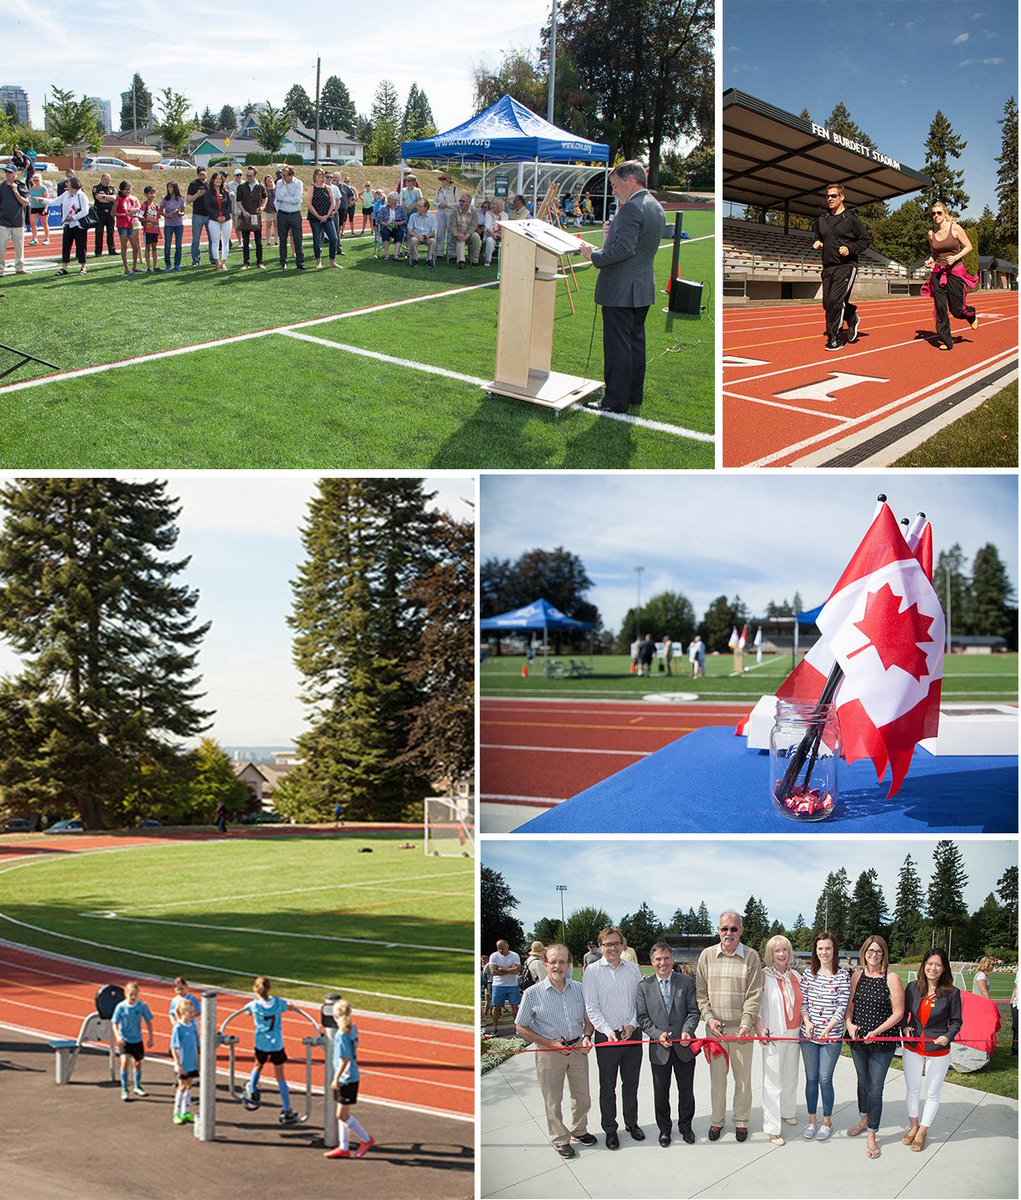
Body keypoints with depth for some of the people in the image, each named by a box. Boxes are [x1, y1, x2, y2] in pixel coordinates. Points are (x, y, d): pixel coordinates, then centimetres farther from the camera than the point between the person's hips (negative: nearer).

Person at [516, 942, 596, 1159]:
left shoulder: (579, 989, -1)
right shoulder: (533, 994, -11)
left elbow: (588, 1018, 11)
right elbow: (521, 1028, -6)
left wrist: (587, 1036, -10)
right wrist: (550, 1043, -14)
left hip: (578, 1049, 3)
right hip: (549, 1052, -3)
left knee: (582, 1098, 16)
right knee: (553, 1101, 8)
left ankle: (579, 1130, 39)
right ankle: (560, 1139, 26)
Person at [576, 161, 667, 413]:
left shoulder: (631, 208, -19)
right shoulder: (657, 208, 12)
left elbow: (625, 249, -25)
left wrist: (594, 255, -15)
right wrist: (614, 233, 10)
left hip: (620, 290, -10)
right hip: (644, 288, 10)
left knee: (617, 346, -5)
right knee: (636, 342, 17)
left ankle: (616, 400, -2)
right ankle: (634, 394, 25)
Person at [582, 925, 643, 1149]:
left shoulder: (633, 969, 4)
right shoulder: (593, 972, -5)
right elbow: (591, 1007, -9)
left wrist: (632, 1025, -9)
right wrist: (608, 1031, -20)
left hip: (632, 1035, 3)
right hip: (607, 1037, -3)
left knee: (631, 1083, 15)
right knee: (607, 1086, 6)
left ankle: (631, 1123, 30)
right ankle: (610, 1129, 17)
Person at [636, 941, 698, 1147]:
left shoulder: (687, 982, -1)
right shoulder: (644, 986, -1)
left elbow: (693, 1011, -2)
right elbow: (642, 1017, -2)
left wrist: (687, 1031, -19)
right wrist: (657, 1034, -16)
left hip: (684, 1046, 0)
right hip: (659, 1049, 0)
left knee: (686, 1090, 13)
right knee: (661, 1093, 10)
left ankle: (685, 1126, 31)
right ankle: (664, 1129, 27)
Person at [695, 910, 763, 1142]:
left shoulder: (751, 957, -3)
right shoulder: (707, 956, 2)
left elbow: (754, 995, -6)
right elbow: (700, 992, 4)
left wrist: (746, 1023, -16)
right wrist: (709, 1018, -8)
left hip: (741, 1027, -1)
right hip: (715, 1027, 1)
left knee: (743, 1077, 8)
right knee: (717, 1076, 9)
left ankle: (741, 1121, 22)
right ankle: (717, 1120, 22)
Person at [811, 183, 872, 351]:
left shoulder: (851, 218, -4)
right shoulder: (822, 219, 13)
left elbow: (866, 239, -1)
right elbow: (817, 235, 28)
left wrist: (850, 249, -15)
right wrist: (816, 243, 5)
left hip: (846, 266, -6)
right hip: (828, 267, 7)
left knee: (836, 300, -16)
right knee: (828, 303, 5)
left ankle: (836, 339, -8)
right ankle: (852, 318, 33)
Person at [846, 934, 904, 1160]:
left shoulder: (892, 978, -10)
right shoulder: (858, 975, 3)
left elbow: (898, 1012, -11)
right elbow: (850, 1005, 10)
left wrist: (876, 1032, -17)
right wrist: (849, 1024, -8)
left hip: (882, 1041, -5)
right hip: (858, 1040, 5)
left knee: (875, 1088, -3)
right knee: (862, 1082, 21)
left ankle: (872, 1135, 7)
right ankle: (864, 1120, 42)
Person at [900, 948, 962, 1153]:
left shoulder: (952, 993, -12)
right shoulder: (913, 987, -5)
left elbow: (956, 1021, -3)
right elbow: (903, 1013, 8)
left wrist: (948, 1036, -20)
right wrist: (905, 1028, -10)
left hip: (938, 1051, -3)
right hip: (913, 1048, 3)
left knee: (932, 1094, 11)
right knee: (912, 1090, 17)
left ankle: (922, 1132, 29)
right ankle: (914, 1126, 37)